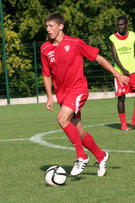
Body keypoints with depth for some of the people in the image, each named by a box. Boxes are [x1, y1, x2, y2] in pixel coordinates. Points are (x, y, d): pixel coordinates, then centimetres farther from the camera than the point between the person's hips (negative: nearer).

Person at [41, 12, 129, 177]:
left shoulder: (75, 43, -7)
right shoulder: (45, 49, 3)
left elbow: (98, 58, 2)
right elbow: (46, 75, 13)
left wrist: (117, 74, 2)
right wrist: (50, 97, 3)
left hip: (78, 89, -5)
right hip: (62, 94, 5)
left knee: (62, 119, -27)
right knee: (79, 132, 6)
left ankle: (81, 157, -17)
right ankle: (101, 157, 28)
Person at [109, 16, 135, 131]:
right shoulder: (113, 38, 0)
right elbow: (115, 56, -8)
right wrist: (123, 69, -20)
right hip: (120, 72, -1)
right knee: (121, 97, -2)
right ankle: (123, 123, 8)